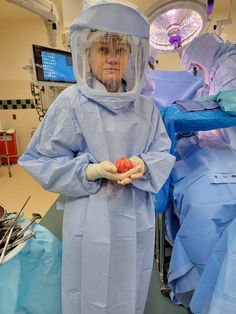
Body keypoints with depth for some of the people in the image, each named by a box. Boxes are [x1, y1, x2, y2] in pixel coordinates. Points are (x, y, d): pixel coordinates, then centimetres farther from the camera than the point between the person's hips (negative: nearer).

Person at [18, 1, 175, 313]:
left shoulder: (145, 106, 2)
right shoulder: (71, 102, -11)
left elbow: (163, 153, 5)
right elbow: (43, 160, -8)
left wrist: (143, 166, -17)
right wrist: (93, 172, -21)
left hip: (136, 218, 4)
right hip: (92, 220, -3)